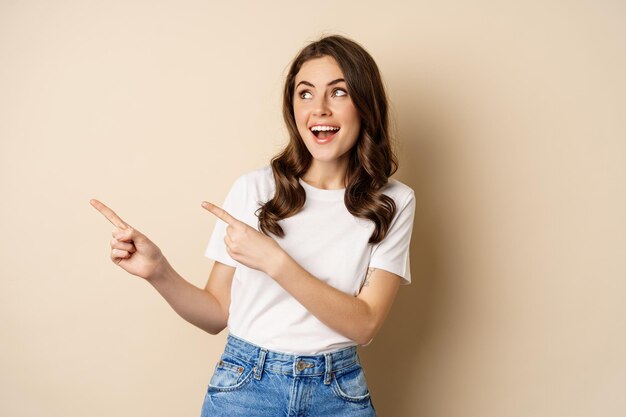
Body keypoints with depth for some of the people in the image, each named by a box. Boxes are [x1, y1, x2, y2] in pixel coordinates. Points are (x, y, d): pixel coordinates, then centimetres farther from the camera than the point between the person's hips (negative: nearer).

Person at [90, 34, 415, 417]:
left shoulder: (393, 203, -6)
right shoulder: (255, 188, -6)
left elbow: (364, 324, -13)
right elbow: (219, 314, -2)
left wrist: (275, 262, -21)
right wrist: (159, 272, -18)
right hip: (245, 386, 0)